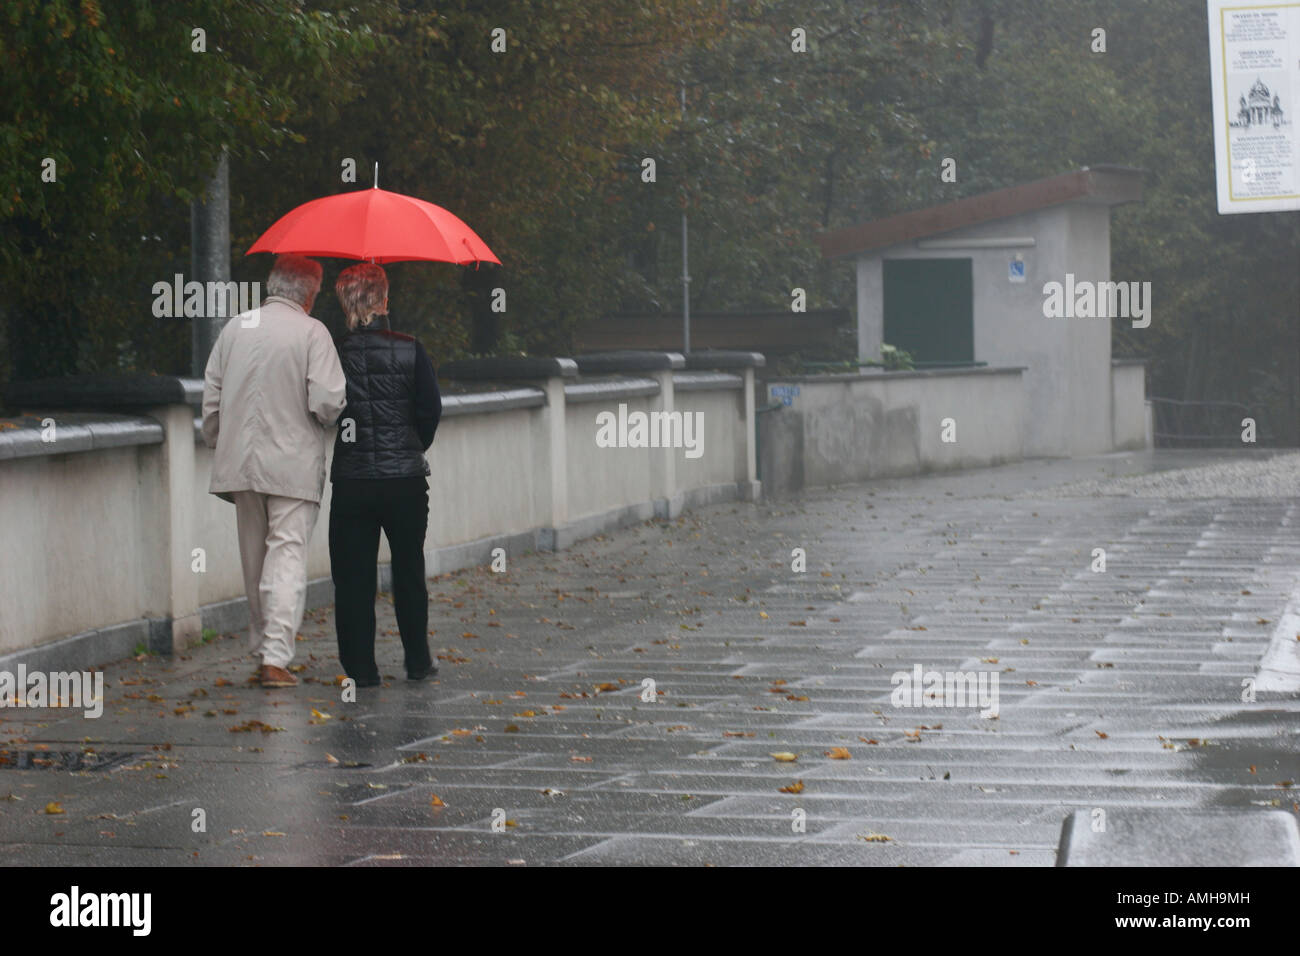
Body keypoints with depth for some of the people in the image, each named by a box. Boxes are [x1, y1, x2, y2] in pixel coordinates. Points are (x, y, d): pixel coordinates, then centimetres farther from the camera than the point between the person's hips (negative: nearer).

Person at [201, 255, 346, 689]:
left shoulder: (235, 328, 7)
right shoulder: (311, 332, -8)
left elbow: (211, 398, 10)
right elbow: (327, 401, -15)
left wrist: (221, 448, 21)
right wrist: (340, 408, 9)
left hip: (241, 463, 5)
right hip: (293, 465, -5)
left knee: (255, 560, 15)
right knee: (287, 555, -5)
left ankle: (263, 650, 23)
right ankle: (276, 657, -13)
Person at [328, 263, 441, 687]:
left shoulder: (332, 354, -7)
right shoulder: (409, 351, -6)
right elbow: (431, 410, -3)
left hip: (351, 481, -1)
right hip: (405, 478, 1)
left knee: (353, 575, 7)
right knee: (409, 571, 15)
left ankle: (361, 667, 7)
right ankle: (418, 661, 20)